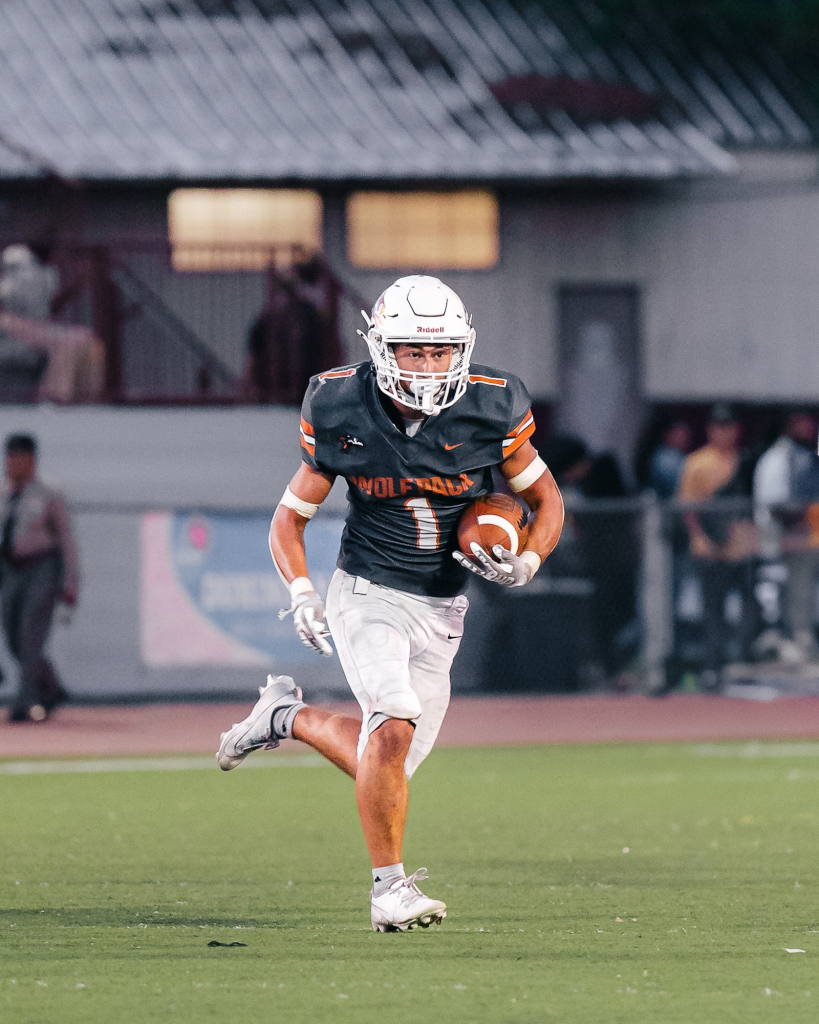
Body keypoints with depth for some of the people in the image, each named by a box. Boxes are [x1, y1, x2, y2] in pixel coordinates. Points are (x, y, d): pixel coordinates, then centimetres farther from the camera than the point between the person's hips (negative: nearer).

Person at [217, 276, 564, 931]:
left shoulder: (489, 412, -10)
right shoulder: (344, 415, -11)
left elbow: (547, 501, 5)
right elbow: (291, 516, 1)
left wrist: (525, 564, -14)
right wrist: (301, 594, -15)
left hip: (440, 613, 3)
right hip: (368, 599, -3)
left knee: (384, 770, 8)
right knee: (394, 726, -27)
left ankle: (288, 716, 36)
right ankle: (389, 888, -13)